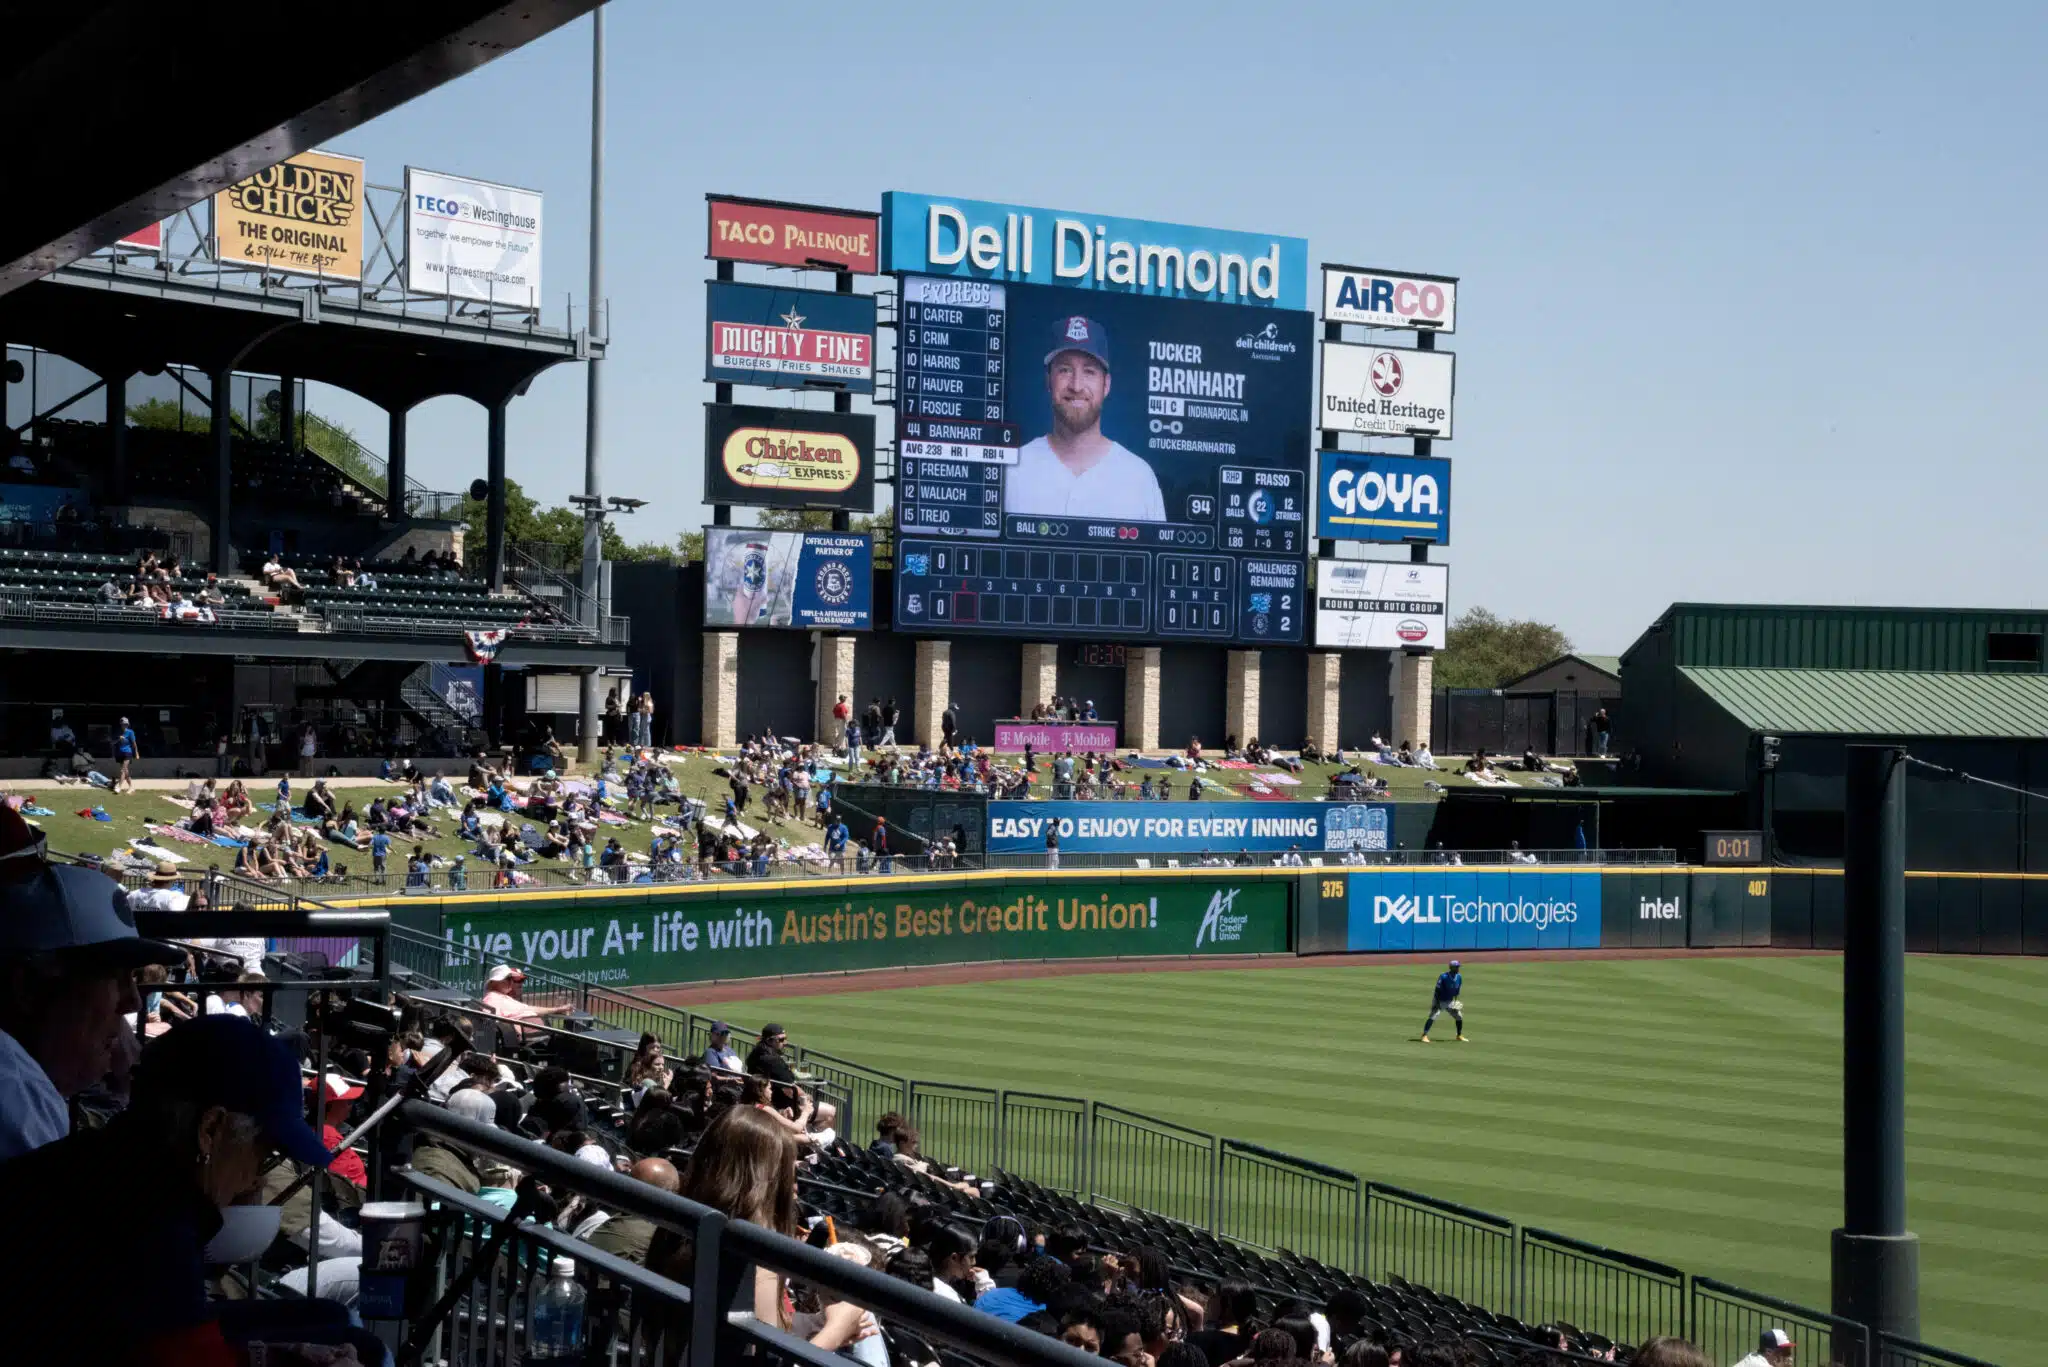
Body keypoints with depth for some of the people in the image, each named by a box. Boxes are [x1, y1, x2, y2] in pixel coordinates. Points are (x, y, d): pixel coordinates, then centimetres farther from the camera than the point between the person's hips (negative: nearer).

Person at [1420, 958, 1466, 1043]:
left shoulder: (1459, 977, -5)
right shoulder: (1443, 976, -23)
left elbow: (1457, 990, 9)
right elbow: (1438, 990, -21)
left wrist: (1455, 1001, 9)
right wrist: (1437, 1003, -23)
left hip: (1450, 1001, 6)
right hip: (1439, 1000, -6)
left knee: (1459, 1016, 4)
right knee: (1433, 1017, -19)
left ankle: (1459, 1036, 21)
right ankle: (1424, 1035, -16)